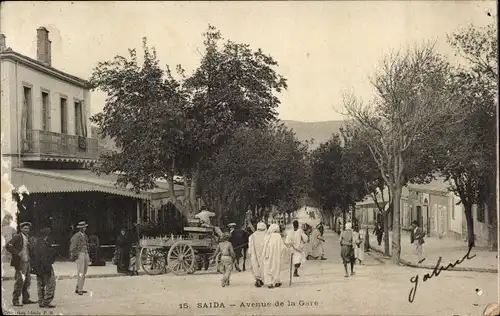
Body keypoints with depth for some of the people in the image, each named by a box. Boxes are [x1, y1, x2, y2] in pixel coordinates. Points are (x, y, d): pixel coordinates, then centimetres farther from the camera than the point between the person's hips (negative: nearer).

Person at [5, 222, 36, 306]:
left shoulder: (28, 238, 17)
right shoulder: (17, 237, -6)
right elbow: (8, 246, -14)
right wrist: (17, 253, -19)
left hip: (27, 262, 8)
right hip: (20, 262, -8)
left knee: (27, 281, 9)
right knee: (19, 281, -10)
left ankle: (26, 299, 16)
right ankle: (15, 300, -5)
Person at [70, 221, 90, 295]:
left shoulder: (85, 235, 16)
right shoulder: (76, 236, -8)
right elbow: (73, 247, -8)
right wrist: (74, 256, -12)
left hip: (86, 254, 8)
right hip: (80, 254, -8)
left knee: (84, 273, 8)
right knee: (81, 273, -11)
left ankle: (78, 288, 15)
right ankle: (79, 290, -8)